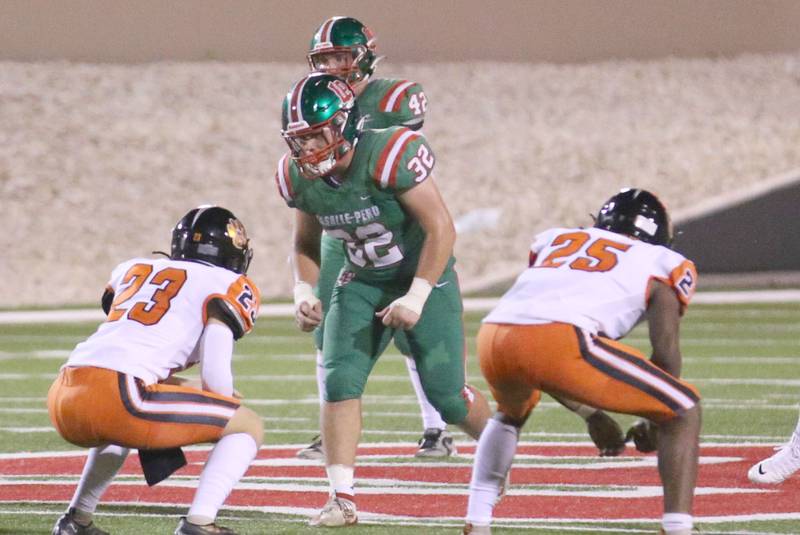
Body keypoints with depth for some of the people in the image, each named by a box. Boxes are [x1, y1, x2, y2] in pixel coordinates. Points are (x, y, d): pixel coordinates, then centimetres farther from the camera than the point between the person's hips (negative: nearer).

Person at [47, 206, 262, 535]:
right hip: (118, 396, -7)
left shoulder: (133, 270, 28)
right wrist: (223, 404, 23)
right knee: (248, 427, 8)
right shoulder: (227, 286, 10)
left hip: (64, 397, 7)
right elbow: (216, 377, 1)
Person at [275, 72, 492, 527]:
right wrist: (305, 292, -7)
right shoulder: (299, 177, -9)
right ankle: (343, 500, -10)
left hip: (425, 276, -5)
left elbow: (441, 229, -25)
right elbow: (306, 243, 10)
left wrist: (416, 297, -28)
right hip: (363, 282, 5)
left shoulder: (390, 156, -30)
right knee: (340, 381, -14)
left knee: (447, 396, -3)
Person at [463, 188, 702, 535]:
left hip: (493, 336, 5)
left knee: (512, 413, 41)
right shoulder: (659, 263, 24)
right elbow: (665, 352, 15)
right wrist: (655, 421, 32)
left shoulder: (555, 240, 36)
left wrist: (590, 413, 44)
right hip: (560, 340, -5)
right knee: (683, 411, 12)